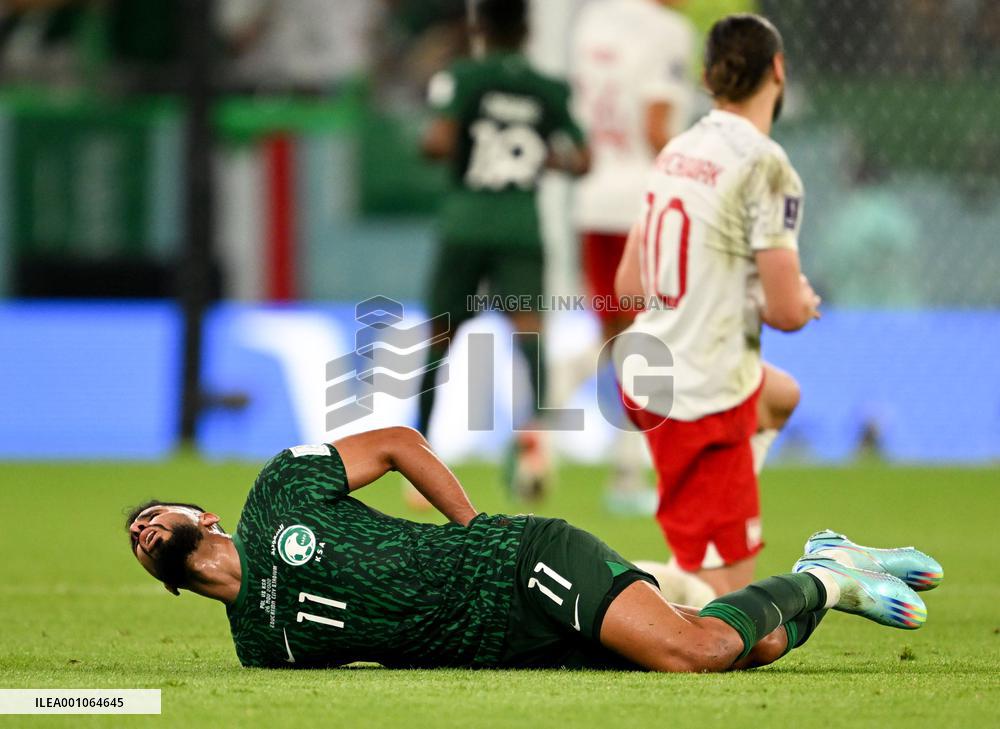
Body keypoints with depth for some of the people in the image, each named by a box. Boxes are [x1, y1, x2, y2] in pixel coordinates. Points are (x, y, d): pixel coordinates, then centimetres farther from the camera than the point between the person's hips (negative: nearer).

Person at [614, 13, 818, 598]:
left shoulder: (677, 152, 6)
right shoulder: (765, 166, -17)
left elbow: (630, 282, 13)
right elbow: (786, 309, -18)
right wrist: (805, 303, 5)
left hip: (647, 370, 9)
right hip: (706, 395, -8)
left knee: (782, 396, 37)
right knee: (725, 591, -5)